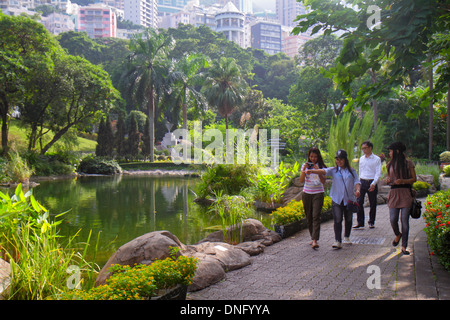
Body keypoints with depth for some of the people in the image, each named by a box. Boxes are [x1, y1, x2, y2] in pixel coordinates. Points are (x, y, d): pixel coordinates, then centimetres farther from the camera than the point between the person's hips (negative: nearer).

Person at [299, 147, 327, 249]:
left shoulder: (321, 166, 0)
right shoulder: (305, 165, 6)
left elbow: (323, 181, -9)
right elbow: (301, 181, -3)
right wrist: (304, 170, -14)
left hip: (318, 194, -3)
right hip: (306, 194, 3)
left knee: (316, 216, -14)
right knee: (309, 217, 8)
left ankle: (315, 240, -19)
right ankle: (313, 237, 23)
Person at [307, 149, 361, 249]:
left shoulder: (352, 171, 8)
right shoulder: (334, 170, 3)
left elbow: (356, 182, 2)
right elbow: (324, 171, -13)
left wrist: (357, 190, -20)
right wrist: (312, 171, -31)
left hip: (349, 199, 2)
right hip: (337, 199, -2)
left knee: (348, 219, 14)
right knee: (337, 220, -8)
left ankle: (346, 237, 35)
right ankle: (338, 241, -8)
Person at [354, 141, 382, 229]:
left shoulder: (376, 159, -2)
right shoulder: (361, 159, 12)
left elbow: (378, 173, -7)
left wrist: (373, 184, -18)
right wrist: (359, 183, 13)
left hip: (372, 183, -3)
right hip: (362, 182, 3)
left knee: (372, 203, 5)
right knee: (359, 202, -4)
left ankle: (371, 222, 17)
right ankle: (360, 222, 2)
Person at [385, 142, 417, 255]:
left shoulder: (408, 163, 0)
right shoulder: (390, 164, 13)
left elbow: (414, 179, 2)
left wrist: (403, 181, -16)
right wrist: (387, 180, -1)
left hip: (406, 193, -3)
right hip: (393, 193, 3)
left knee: (405, 220, -4)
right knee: (393, 219, -6)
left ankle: (404, 246, 5)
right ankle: (398, 235, 28)